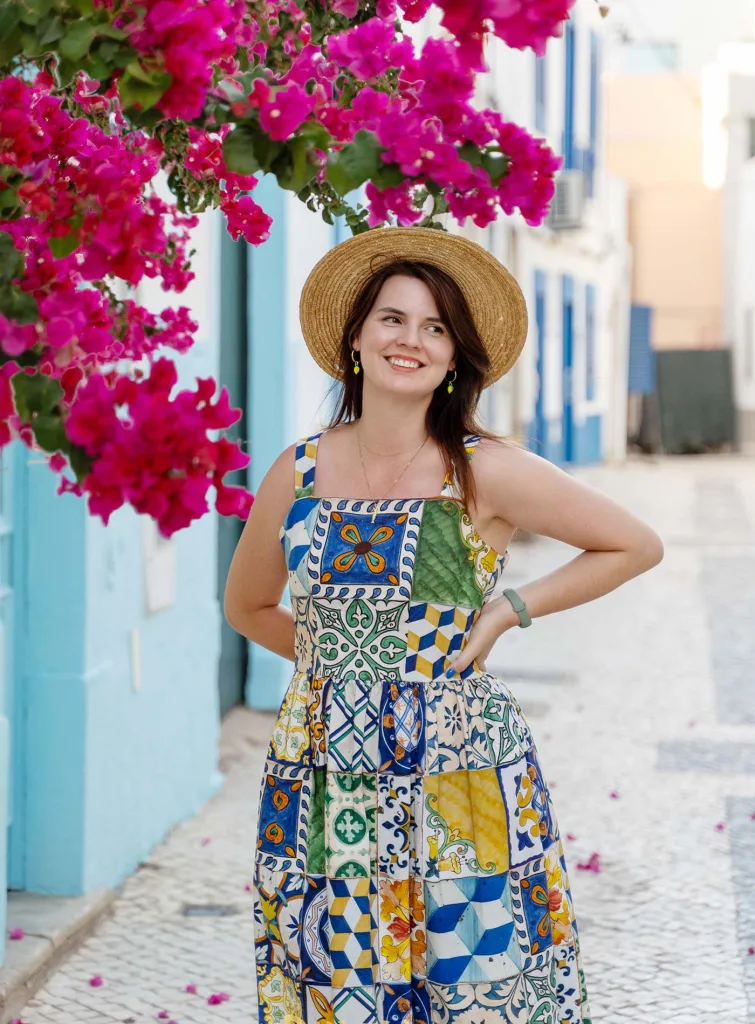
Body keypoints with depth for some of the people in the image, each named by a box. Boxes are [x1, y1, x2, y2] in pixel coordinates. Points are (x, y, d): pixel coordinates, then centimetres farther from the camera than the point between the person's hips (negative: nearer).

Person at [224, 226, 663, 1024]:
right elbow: (247, 606, 20)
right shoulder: (298, 472, 4)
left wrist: (509, 610, -3)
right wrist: (337, 655, 9)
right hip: (321, 795, 3)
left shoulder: (485, 472, -5)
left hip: (454, 791, -3)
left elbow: (636, 546, 2)